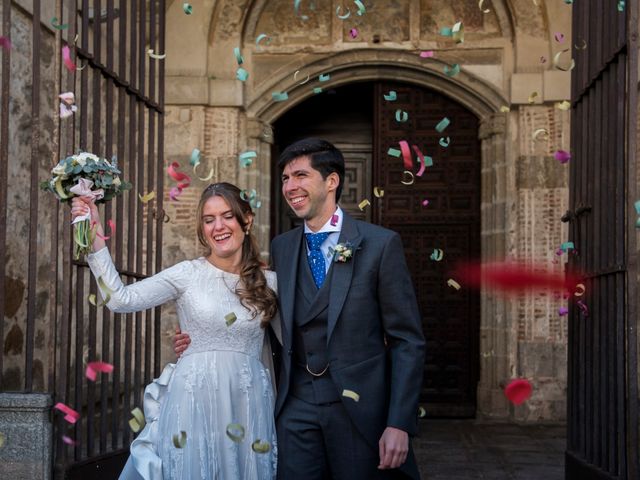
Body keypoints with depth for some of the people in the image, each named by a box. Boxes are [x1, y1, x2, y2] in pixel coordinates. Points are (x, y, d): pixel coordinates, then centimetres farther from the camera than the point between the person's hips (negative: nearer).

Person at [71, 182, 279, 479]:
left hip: (248, 406, 2)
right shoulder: (188, 274, 0)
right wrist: (95, 236, -15)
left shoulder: (269, 283, 6)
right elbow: (121, 299, -10)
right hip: (194, 402, -2)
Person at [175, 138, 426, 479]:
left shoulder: (381, 244, -5)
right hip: (296, 407, 4)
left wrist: (399, 424, -13)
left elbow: (407, 340, -6)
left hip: (359, 408, -3)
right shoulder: (281, 247, 9)